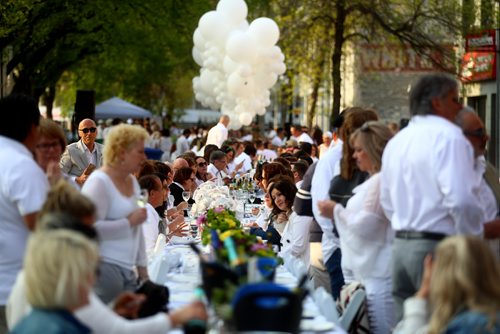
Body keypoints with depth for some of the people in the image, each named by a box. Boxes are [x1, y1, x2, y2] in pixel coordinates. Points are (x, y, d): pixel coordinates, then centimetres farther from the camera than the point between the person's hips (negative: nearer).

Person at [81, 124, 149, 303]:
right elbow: (91, 228, -23)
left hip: (127, 270, 8)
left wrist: (142, 268, 21)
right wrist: (129, 222, -17)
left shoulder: (132, 182, 16)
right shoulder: (99, 182, -11)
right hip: (105, 267, -8)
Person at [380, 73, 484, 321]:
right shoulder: (448, 136, -10)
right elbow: (461, 198, -21)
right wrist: (473, 240, -7)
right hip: (438, 246, -8)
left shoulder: (397, 141, 15)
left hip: (401, 245, 8)